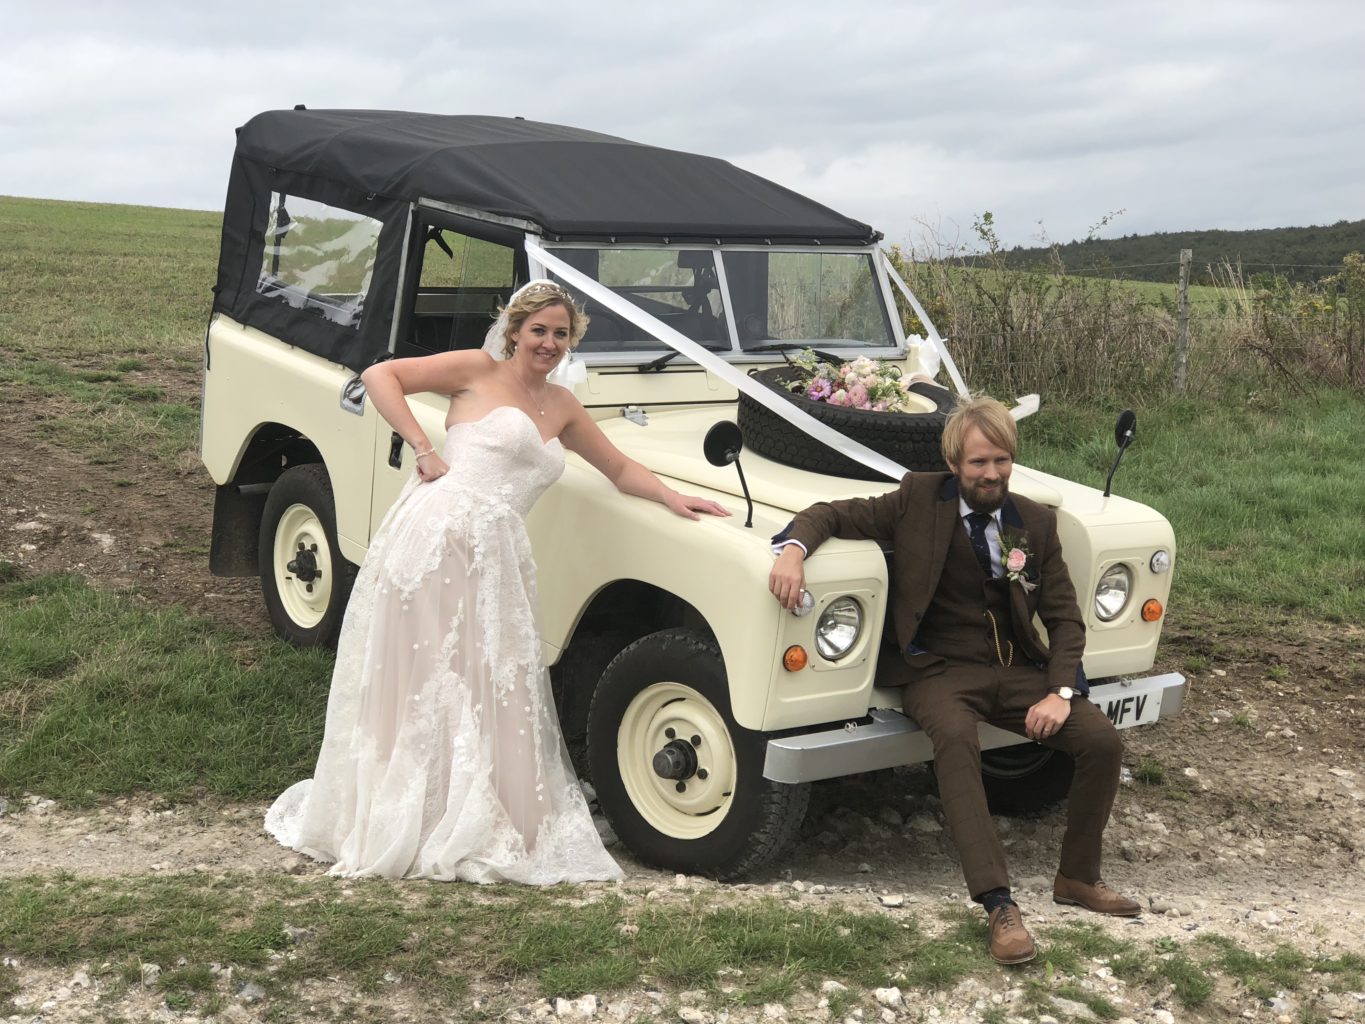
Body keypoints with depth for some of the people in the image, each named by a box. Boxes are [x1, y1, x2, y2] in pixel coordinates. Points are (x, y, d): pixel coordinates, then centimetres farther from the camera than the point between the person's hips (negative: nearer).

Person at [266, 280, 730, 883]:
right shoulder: (478, 371, 4)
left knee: (486, 691, 7)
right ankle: (391, 824, 15)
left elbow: (619, 469, 28)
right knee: (418, 682, 2)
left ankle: (479, 825, 20)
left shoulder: (561, 407, 21)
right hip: (438, 533, -5)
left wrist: (673, 498, 14)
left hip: (495, 555, 5)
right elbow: (379, 376, -1)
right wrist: (424, 452, -7)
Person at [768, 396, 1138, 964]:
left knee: (1103, 742, -14)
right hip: (941, 669, -4)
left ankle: (1077, 878, 11)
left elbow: (1065, 617, 6)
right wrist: (793, 548, -27)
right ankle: (998, 906, -37)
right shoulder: (918, 500, -2)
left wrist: (1060, 692, -10)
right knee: (955, 737, -36)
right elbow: (835, 514, -3)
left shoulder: (1035, 522, 5)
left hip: (1019, 670, 4)